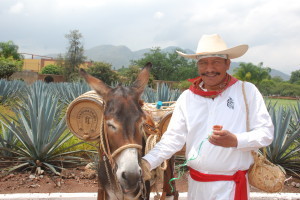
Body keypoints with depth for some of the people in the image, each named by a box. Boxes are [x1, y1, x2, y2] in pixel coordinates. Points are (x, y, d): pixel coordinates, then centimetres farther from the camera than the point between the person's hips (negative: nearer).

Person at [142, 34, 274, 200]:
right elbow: (174, 137, -1)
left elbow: (266, 132, -8)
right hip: (195, 184, 4)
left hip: (230, 186, -3)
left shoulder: (247, 91, -7)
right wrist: (148, 161, -15)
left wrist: (236, 141, -25)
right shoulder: (187, 97, 0)